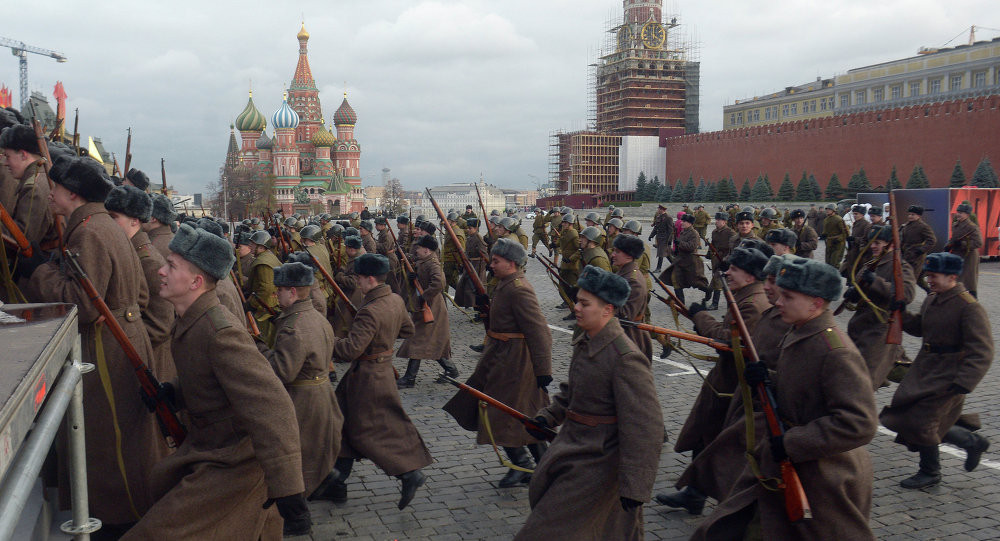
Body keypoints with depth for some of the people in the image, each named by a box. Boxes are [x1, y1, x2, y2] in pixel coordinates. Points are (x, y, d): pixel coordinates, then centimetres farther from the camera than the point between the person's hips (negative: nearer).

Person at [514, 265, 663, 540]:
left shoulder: (626, 359, -27)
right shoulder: (584, 341, 2)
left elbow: (644, 427, -27)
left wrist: (634, 487, -25)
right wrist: (548, 416, 8)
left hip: (598, 460, -10)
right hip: (572, 443, 10)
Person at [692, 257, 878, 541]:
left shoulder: (837, 352, -24)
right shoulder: (796, 336, 4)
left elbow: (859, 424, -29)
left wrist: (791, 443, -26)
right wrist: (767, 380, -5)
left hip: (823, 480, -9)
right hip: (781, 469, 9)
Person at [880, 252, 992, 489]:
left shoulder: (969, 307, -19)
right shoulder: (931, 299, 6)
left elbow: (981, 353, -21)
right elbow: (918, 327, 21)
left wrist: (962, 384, -29)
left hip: (948, 378, -9)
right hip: (924, 370, 9)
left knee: (921, 422, -4)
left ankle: (930, 473, 21)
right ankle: (974, 442, 31)